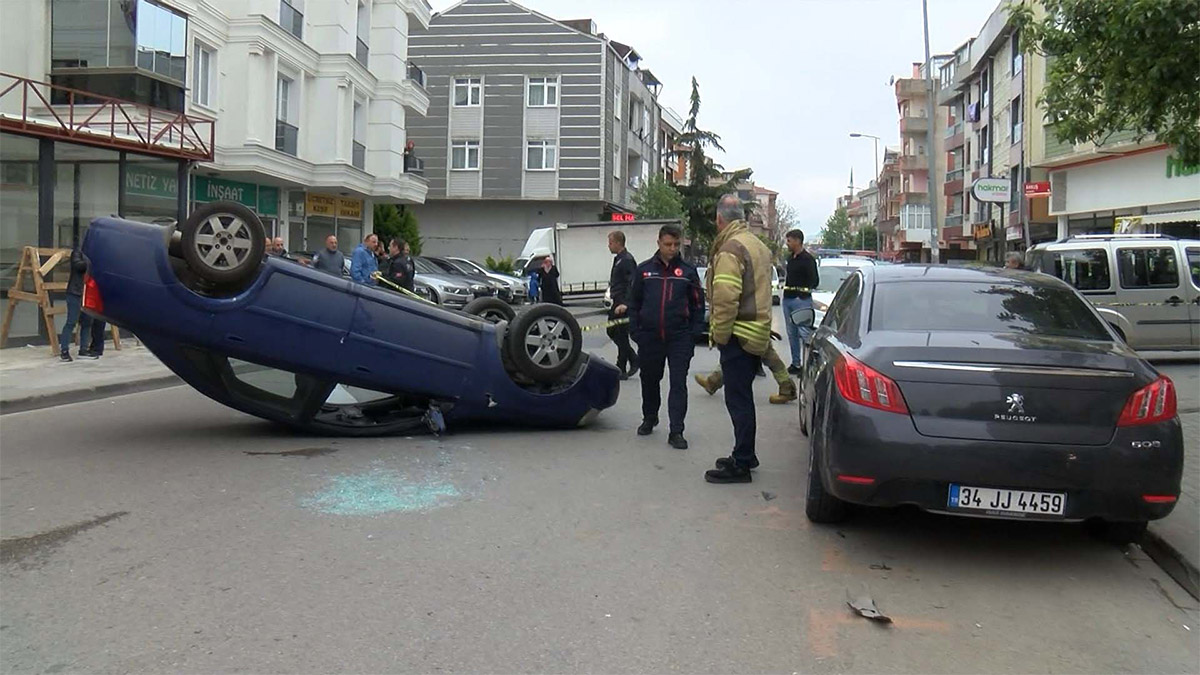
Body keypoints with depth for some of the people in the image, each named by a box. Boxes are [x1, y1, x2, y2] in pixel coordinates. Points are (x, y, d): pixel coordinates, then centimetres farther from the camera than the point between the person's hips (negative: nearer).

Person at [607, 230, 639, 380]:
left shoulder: (627, 260, -16)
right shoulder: (618, 259, 15)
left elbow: (632, 284, -23)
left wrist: (625, 304, -31)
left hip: (623, 305, -10)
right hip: (617, 303, 10)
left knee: (621, 335, -3)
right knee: (612, 332, 14)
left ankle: (621, 370, 5)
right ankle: (634, 360, 22)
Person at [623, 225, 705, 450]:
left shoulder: (688, 271, 3)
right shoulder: (644, 270, 5)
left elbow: (697, 304, 5)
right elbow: (634, 302, 9)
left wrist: (694, 333, -2)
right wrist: (635, 331, 1)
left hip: (680, 338, -2)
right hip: (650, 337, 2)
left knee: (679, 384, -4)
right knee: (649, 380, 15)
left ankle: (676, 431, -2)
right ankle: (650, 418, 36)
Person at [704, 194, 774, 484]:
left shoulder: (730, 248, -15)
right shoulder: (758, 245, 16)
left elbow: (725, 299, -22)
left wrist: (719, 335, -13)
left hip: (739, 336, -10)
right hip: (758, 333, 10)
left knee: (738, 399, -5)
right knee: (742, 397, 18)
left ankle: (741, 464, -1)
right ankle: (744, 455, 28)